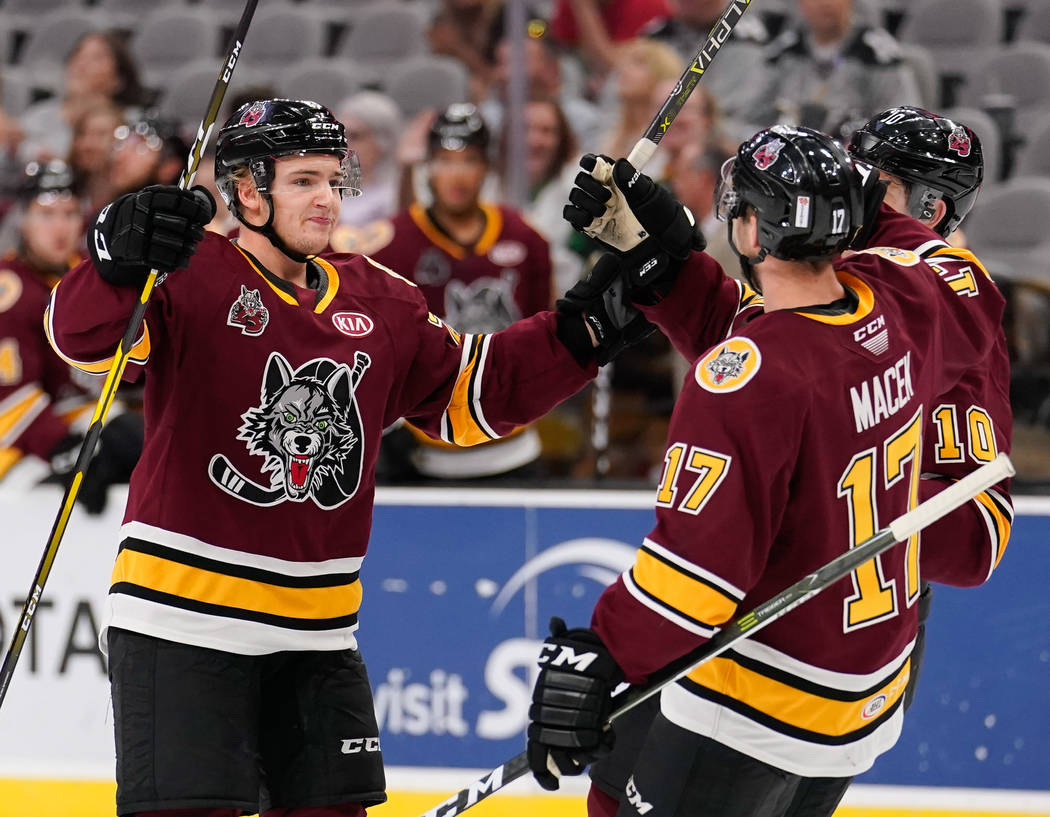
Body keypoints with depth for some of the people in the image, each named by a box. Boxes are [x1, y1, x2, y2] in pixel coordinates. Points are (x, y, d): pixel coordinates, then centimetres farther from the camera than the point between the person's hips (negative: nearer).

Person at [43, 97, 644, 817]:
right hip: (183, 617, -6)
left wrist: (581, 336, 7)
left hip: (317, 635, 6)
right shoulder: (192, 279, -9)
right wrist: (122, 257, -47)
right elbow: (82, 333, -26)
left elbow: (472, 394, 20)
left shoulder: (380, 303, 11)